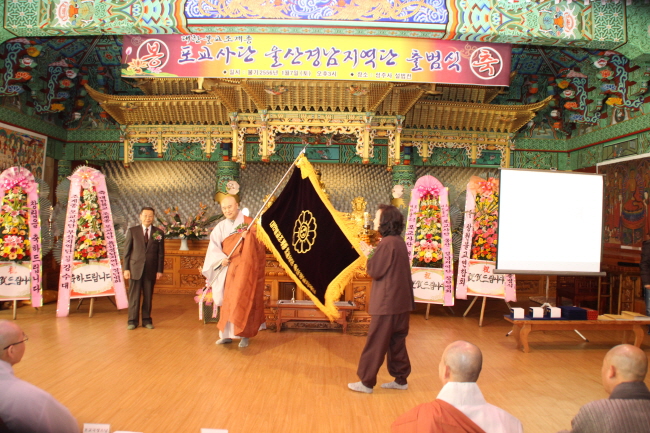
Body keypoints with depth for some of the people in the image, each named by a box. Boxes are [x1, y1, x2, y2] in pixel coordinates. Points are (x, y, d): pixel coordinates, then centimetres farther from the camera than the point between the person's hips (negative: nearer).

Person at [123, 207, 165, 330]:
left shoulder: (159, 233, 5)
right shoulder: (132, 231, 4)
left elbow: (161, 253, 4)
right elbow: (127, 251, 3)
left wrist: (160, 270, 0)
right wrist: (126, 268, -3)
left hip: (151, 270, 1)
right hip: (135, 268, -1)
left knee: (148, 296, 7)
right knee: (134, 296, 3)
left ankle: (146, 320, 18)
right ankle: (132, 320, 14)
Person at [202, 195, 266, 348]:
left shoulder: (249, 223, -3)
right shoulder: (220, 227, 8)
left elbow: (260, 244, -9)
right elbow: (213, 248, 0)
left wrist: (249, 236, -27)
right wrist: (221, 259, -18)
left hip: (245, 268, -4)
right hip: (228, 268, 4)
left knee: (243, 300, -8)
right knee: (228, 301, 9)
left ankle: (244, 334, -1)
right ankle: (227, 334, 18)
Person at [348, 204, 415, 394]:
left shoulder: (387, 243, -18)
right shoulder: (399, 241, 10)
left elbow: (375, 271, -16)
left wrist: (369, 254, -2)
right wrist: (373, 254, 6)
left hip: (387, 303, -9)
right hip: (401, 301, 9)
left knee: (376, 344, 0)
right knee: (396, 342, 17)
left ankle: (367, 382, 9)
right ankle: (400, 379, 24)